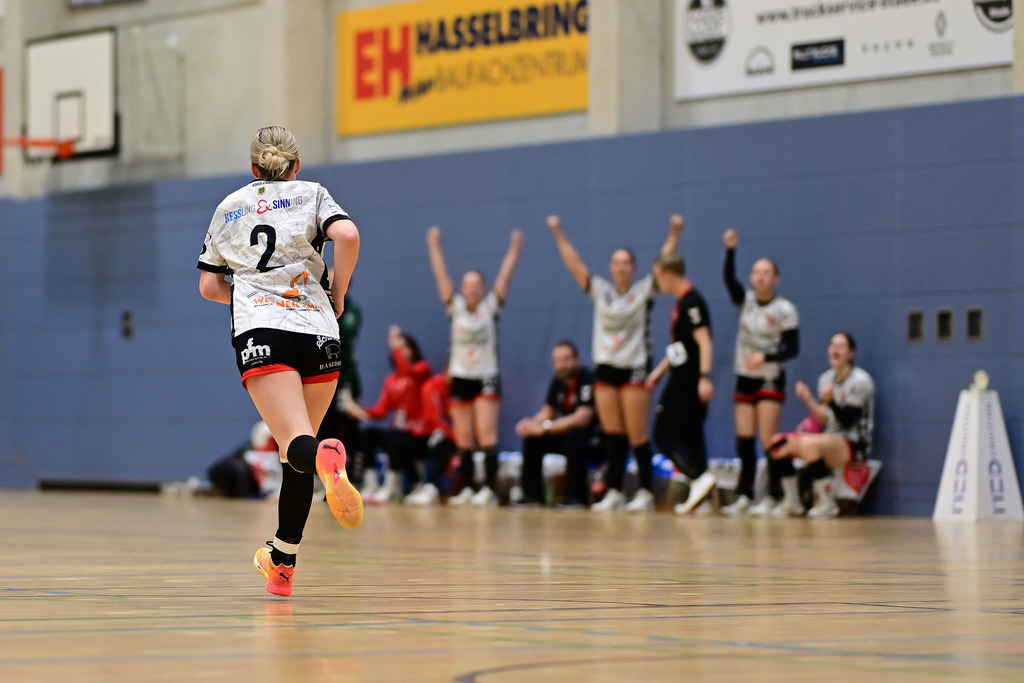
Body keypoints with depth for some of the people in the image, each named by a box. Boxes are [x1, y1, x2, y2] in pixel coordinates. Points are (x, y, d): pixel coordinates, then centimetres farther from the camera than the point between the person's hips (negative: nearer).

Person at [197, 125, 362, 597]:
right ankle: (283, 561, 18)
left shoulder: (229, 207, 23)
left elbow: (209, 286, 21)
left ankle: (324, 458, -52)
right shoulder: (311, 194, 17)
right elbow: (347, 235, -4)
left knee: (297, 443, -16)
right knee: (297, 452, 13)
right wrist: (337, 296, 8)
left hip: (258, 329, -1)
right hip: (316, 328, 1)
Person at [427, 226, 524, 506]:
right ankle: (467, 489, 8)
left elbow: (504, 277, -7)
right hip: (460, 378, 3)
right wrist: (434, 247, -5)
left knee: (486, 434, -12)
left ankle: (489, 489, -16)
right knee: (463, 439, 4)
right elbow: (441, 276, 1)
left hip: (486, 378, -3)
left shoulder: (490, 307, 1)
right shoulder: (455, 307, 6)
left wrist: (514, 249, -16)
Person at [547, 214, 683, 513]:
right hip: (605, 367, 4)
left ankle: (645, 492, 4)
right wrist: (558, 234, -4)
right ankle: (614, 492, 7)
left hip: (635, 369, -4)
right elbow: (573, 263, 4)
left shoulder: (644, 291, 0)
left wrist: (675, 234, -22)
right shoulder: (599, 290, 8)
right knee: (611, 434, 4)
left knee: (637, 435, -4)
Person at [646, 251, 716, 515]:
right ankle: (698, 494, 10)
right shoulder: (682, 302, 15)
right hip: (682, 381, 10)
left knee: (664, 434, -6)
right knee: (689, 437, 10)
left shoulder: (691, 302, -15)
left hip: (689, 383, -10)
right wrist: (660, 371, 28)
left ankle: (700, 477, -17)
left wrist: (705, 377, -30)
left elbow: (704, 341, -22)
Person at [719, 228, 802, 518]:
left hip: (770, 380, -5)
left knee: (768, 440, -10)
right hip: (745, 379, 5)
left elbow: (792, 349, -8)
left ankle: (776, 498, -4)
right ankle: (744, 498, 5)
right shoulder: (746, 300, 5)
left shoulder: (784, 310, -7)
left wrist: (765, 357, -23)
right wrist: (730, 249, -27)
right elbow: (729, 279, -13)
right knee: (744, 442, 2)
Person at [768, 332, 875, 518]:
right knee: (779, 442, -6)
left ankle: (827, 504, -24)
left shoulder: (860, 381, -11)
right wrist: (808, 399, -8)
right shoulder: (826, 378, 10)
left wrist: (830, 401, -31)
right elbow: (823, 418, 6)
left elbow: (848, 419, -17)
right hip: (830, 439, 8)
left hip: (855, 446, -8)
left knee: (808, 443, -34)